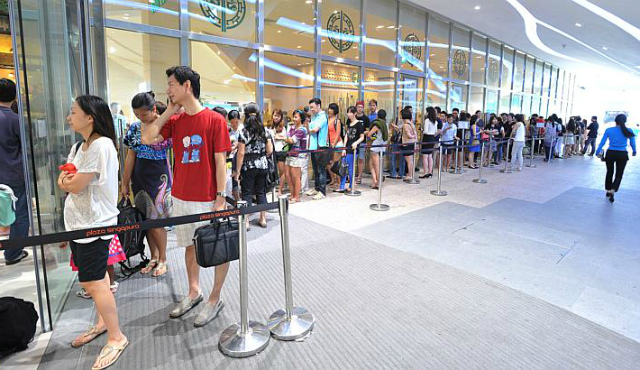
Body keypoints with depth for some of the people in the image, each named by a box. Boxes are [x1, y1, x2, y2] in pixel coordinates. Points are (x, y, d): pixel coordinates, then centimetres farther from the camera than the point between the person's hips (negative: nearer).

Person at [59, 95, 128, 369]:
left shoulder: (101, 145, -18)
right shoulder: (79, 147, 13)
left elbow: (76, 185, -18)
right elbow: (63, 184, 11)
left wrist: (70, 180, 2)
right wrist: (67, 180, -10)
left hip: (94, 224, -9)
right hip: (78, 223, 9)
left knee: (93, 283, -4)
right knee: (92, 279, 18)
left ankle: (116, 338, 9)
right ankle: (103, 322, 35)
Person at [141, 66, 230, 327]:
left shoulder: (215, 120, -9)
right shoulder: (175, 120, 8)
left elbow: (220, 161, -11)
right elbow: (147, 138, -5)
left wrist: (221, 197, -14)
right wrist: (170, 110, 0)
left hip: (208, 198, -6)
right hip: (181, 196, 6)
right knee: (190, 245, 18)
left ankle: (215, 299, 21)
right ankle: (194, 292, 35)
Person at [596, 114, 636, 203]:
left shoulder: (608, 130, -3)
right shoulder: (629, 131, -1)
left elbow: (602, 142, -5)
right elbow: (632, 143, 7)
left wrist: (598, 151, 3)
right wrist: (634, 151, 24)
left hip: (610, 153, 1)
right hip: (622, 155, -1)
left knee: (609, 172, 18)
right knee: (619, 175, 7)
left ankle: (608, 191, 27)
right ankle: (612, 191, -13)